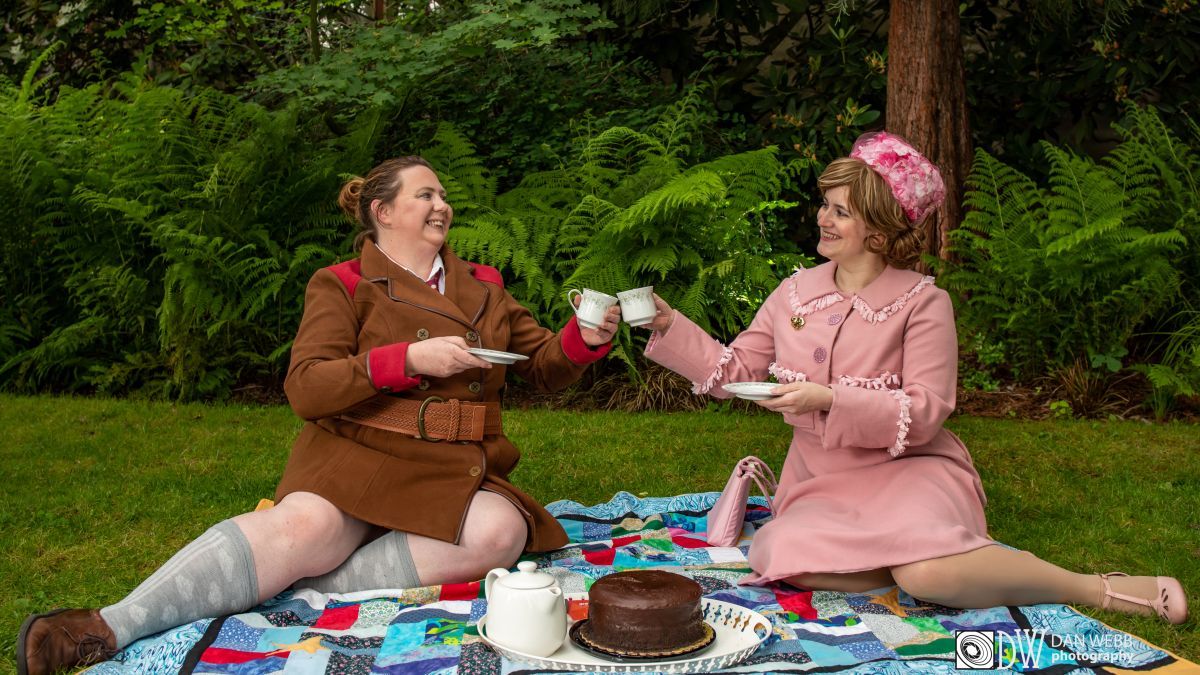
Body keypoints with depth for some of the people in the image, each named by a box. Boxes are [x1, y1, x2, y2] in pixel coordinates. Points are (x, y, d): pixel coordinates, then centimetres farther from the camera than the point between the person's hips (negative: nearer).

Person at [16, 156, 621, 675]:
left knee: (501, 532, -31)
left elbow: (546, 367, 21)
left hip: (454, 476, 4)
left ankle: (308, 582, -30)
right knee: (306, 524, -37)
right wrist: (409, 360, -18)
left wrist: (587, 338, -2)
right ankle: (113, 626, -38)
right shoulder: (343, 286, 6)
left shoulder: (484, 288, 20)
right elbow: (305, 390, -7)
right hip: (357, 461, -4)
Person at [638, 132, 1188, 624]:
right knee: (785, 559, -29)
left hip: (907, 469, -4)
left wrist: (829, 399, -25)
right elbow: (733, 371, 9)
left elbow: (924, 413, -14)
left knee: (927, 574, -35)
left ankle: (1101, 589, -11)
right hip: (821, 484, 4)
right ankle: (955, 556, -12)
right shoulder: (796, 292, 6)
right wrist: (667, 324, -1)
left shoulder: (922, 302, -9)